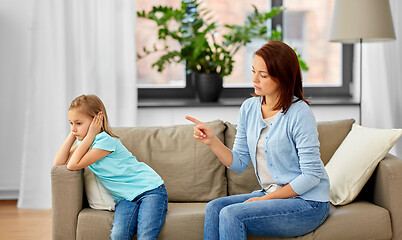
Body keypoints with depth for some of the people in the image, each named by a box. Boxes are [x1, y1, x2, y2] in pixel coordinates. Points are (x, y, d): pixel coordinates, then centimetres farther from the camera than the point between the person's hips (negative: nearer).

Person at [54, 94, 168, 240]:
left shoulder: (105, 141, -15)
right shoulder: (84, 142, 12)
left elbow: (73, 165, -15)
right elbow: (59, 162, 6)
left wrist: (90, 135, -13)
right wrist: (72, 135, 3)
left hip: (149, 189, -6)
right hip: (125, 198, 6)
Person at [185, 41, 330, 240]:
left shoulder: (299, 114, -17)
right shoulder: (249, 108, 4)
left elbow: (312, 175, -16)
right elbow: (239, 163, 7)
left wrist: (267, 198, -14)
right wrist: (212, 141, -10)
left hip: (308, 203, -7)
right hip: (271, 195, 7)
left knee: (231, 214, -22)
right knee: (214, 208, -13)